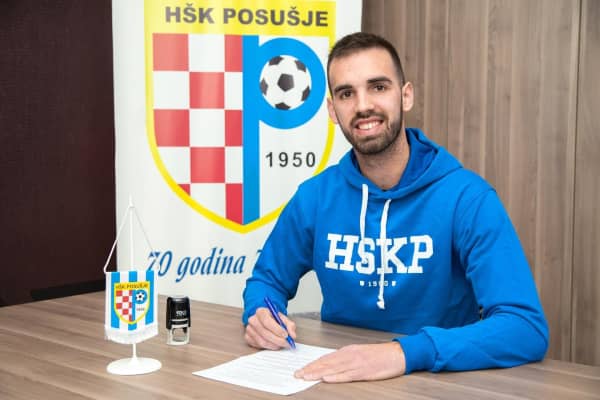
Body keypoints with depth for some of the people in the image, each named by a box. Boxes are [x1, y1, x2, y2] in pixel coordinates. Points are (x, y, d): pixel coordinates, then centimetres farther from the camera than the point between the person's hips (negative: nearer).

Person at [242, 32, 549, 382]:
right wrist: (261, 315, -11)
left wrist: (406, 352, -34)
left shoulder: (466, 197, -15)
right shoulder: (315, 197, -3)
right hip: (336, 379, 3)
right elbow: (267, 279, 12)